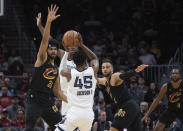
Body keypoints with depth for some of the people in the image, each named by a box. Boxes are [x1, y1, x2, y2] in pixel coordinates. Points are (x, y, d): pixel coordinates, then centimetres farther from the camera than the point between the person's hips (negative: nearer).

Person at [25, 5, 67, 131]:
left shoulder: (56, 70, 17)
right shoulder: (42, 59, -1)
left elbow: (57, 92, 22)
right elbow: (45, 41, -16)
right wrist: (49, 21, -28)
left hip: (47, 101, 7)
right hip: (34, 100, -7)